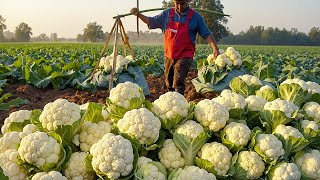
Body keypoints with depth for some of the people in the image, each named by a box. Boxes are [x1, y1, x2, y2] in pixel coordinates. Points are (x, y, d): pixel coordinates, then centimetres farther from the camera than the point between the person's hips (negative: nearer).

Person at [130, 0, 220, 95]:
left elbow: (207, 35, -4)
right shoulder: (167, 14, 4)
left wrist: (215, 49, -17)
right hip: (169, 55, 4)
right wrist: (138, 14, 1)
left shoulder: (195, 16, -5)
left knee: (178, 83, -19)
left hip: (184, 56, -4)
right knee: (169, 83, 16)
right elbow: (151, 22, 14)